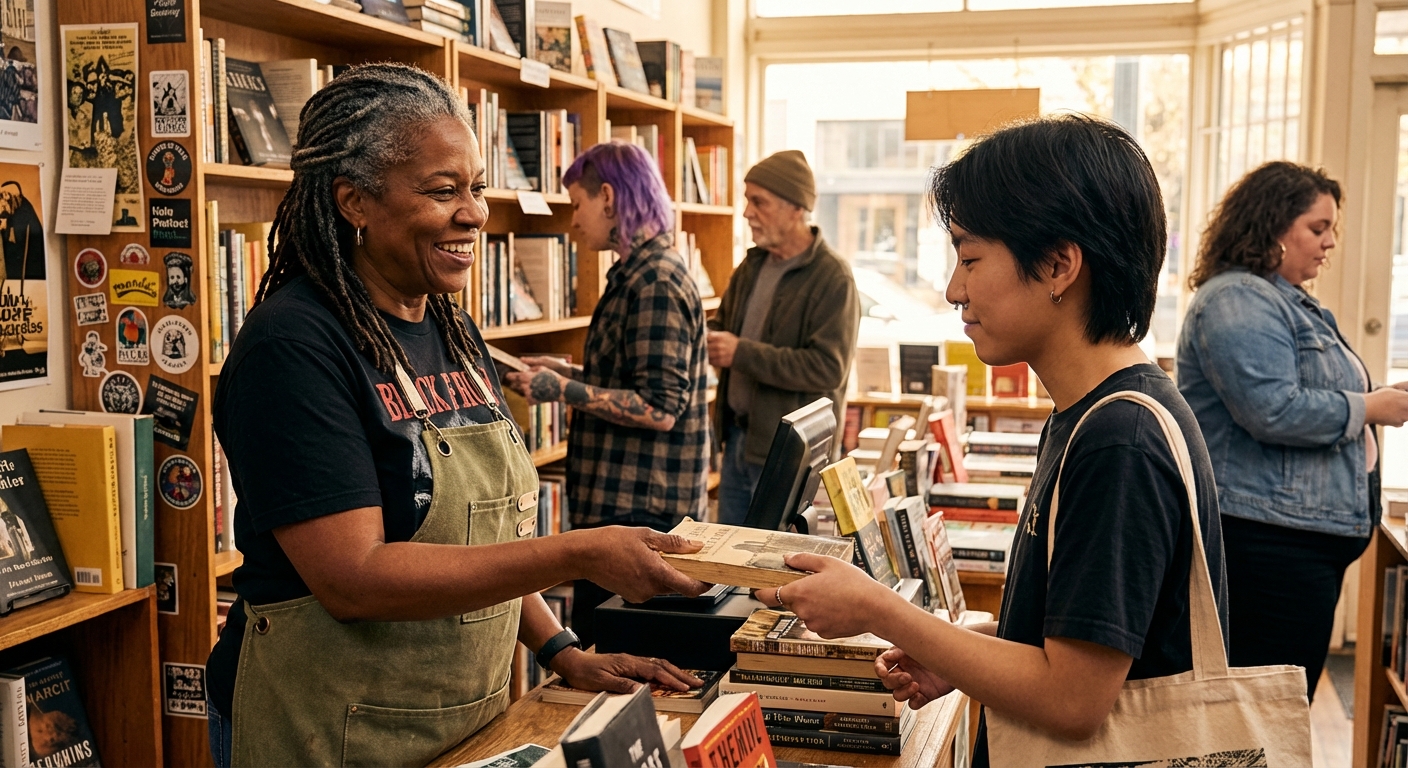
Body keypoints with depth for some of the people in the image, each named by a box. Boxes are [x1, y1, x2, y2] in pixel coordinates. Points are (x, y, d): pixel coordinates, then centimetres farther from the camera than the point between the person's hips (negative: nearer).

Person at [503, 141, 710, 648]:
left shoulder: (656, 281, -17)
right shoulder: (642, 271, 15)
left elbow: (660, 409, -22)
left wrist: (563, 390, -19)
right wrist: (567, 371, 16)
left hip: (639, 507, -10)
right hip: (629, 498, 10)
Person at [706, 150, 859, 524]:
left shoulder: (833, 279, -16)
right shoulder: (753, 264, 9)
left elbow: (828, 368, -24)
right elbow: (723, 323, 22)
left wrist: (741, 353, -25)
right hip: (738, 436, 8)